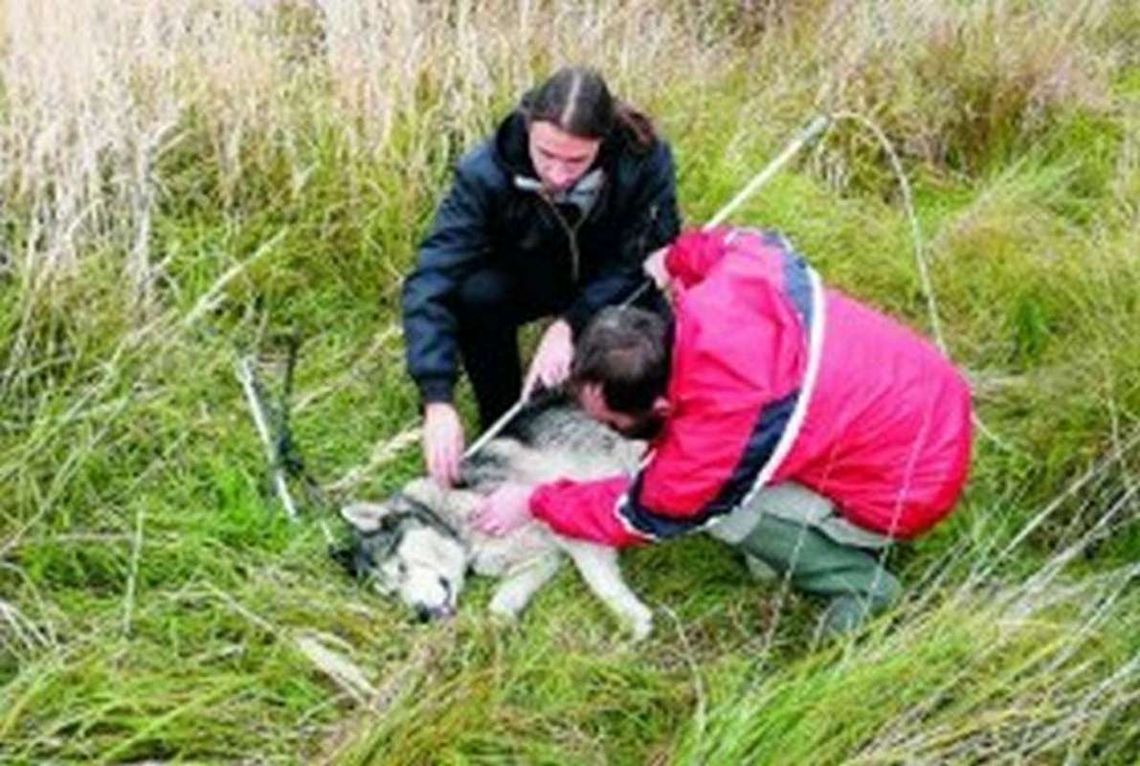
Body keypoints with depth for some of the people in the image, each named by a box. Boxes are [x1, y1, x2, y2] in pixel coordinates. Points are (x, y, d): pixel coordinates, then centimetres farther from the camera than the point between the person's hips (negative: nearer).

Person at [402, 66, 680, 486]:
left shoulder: (645, 158, -29)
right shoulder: (487, 171, -30)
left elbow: (641, 264, -22)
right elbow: (431, 281, -35)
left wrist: (570, 324, -38)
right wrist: (438, 401, -45)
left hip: (608, 290, 0)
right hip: (529, 277, 0)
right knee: (476, 292, -32)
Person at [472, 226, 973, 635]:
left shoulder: (718, 422, -31)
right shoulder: (724, 285, -16)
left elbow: (645, 517, -12)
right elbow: (765, 244, 9)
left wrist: (533, 504, -2)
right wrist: (680, 257, 13)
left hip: (912, 492, -8)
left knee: (719, 505, -7)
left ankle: (861, 582, 3)